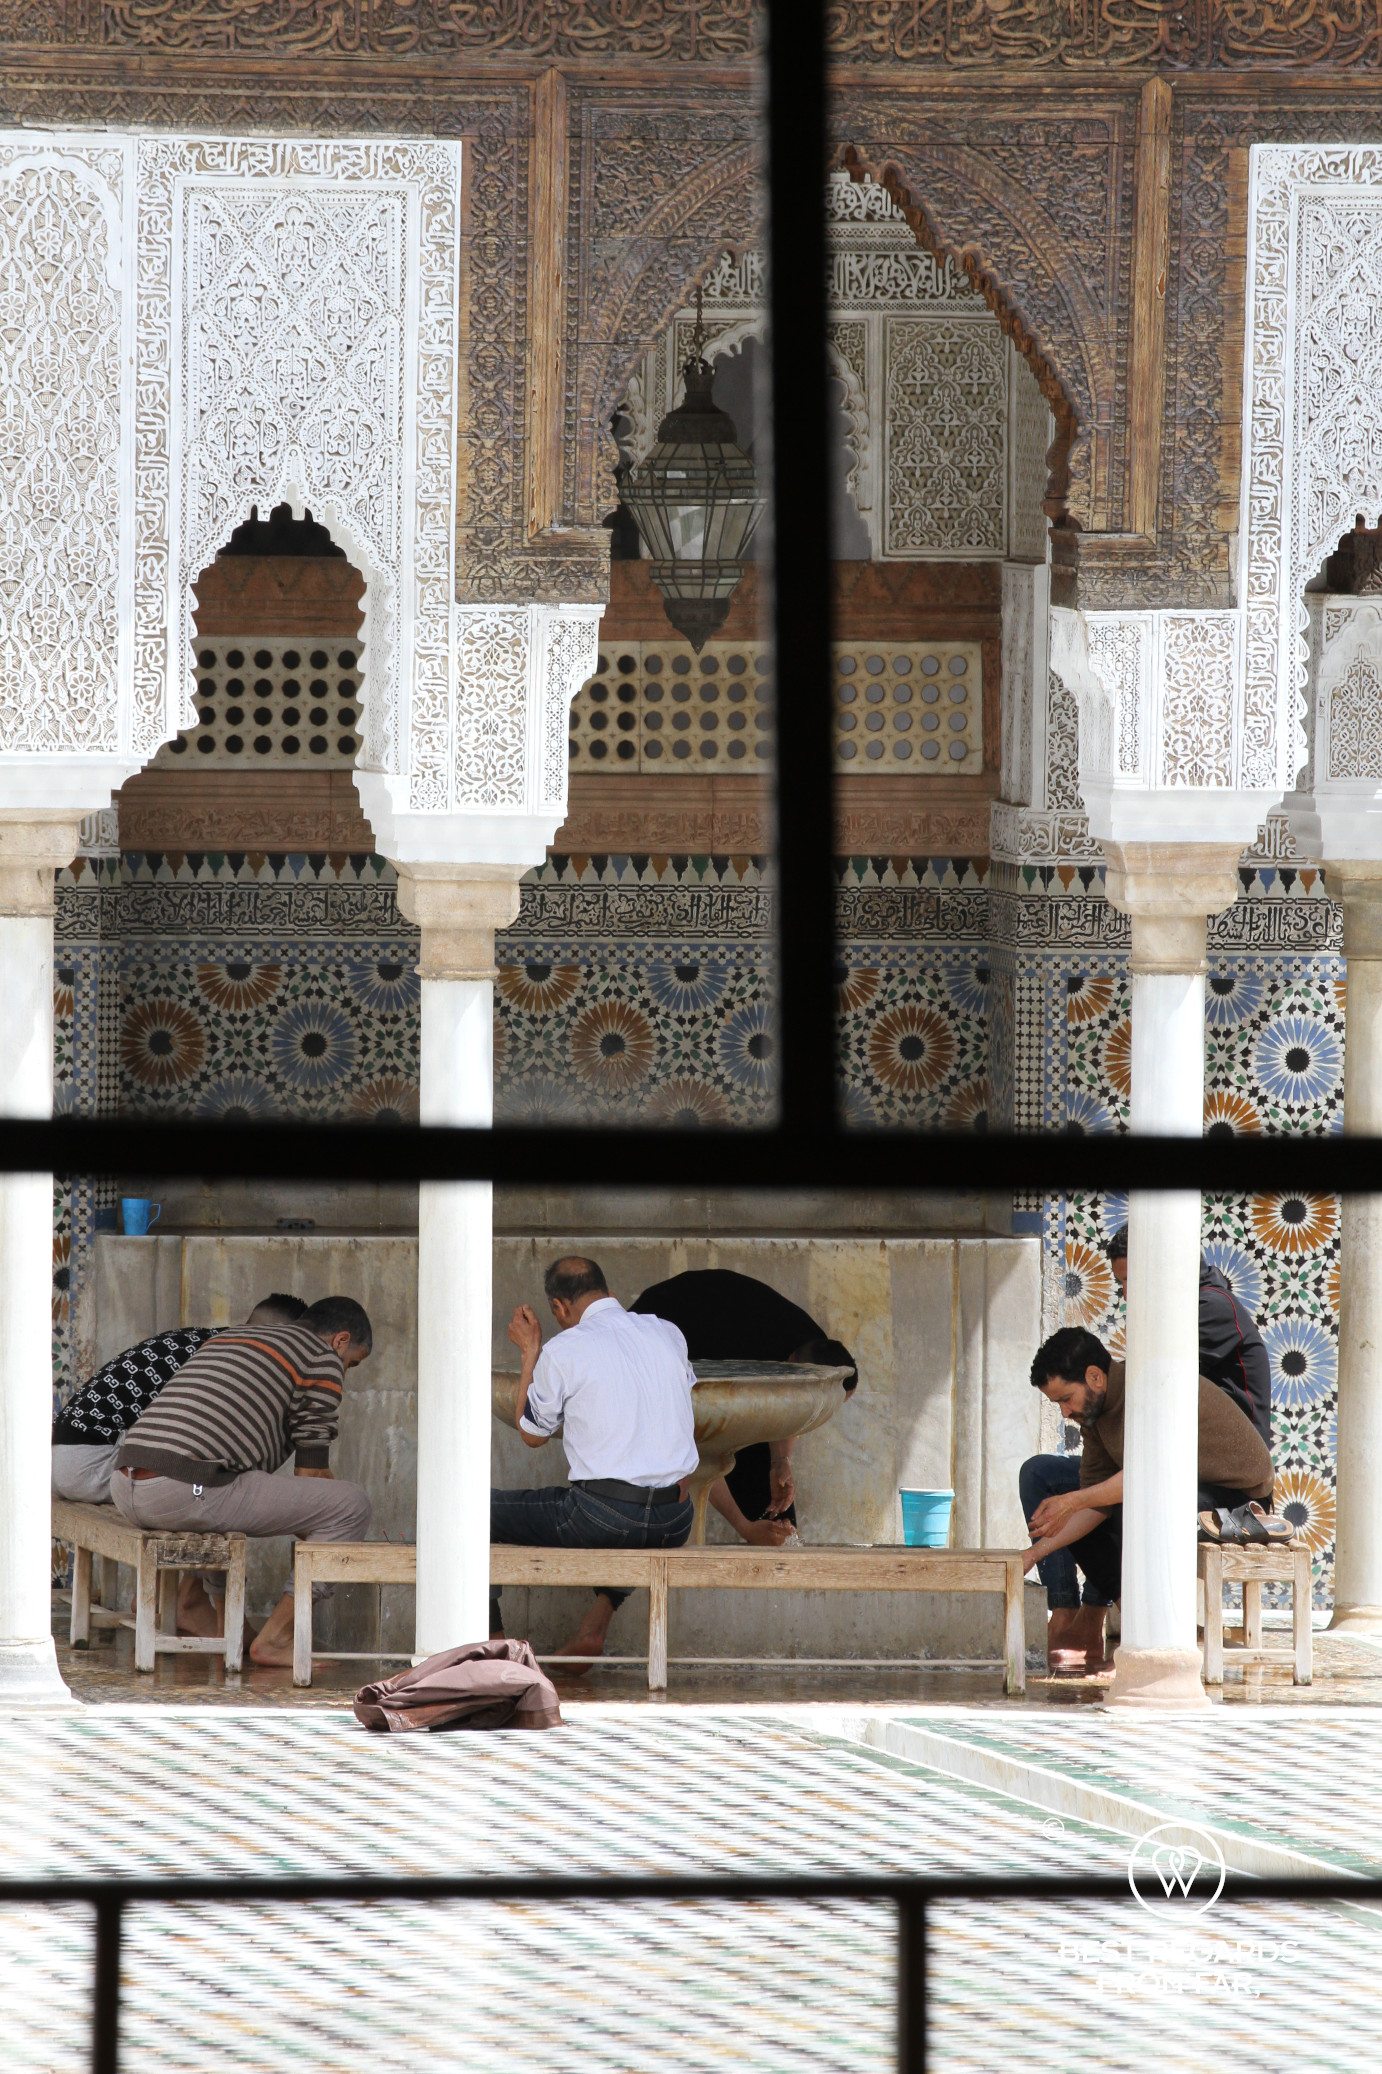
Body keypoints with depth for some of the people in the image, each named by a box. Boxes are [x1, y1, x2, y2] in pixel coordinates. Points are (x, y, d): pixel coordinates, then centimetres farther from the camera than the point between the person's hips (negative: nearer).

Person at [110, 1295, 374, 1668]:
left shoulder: (228, 1338, 32)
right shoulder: (322, 1358, 9)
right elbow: (312, 1472, 7)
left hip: (124, 1489, 8)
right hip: (190, 1493, -8)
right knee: (351, 1504, 0)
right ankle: (274, 1639, 1)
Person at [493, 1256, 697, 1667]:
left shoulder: (565, 1349, -6)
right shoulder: (669, 1335, 10)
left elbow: (532, 1433, 8)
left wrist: (530, 1352, 14)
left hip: (602, 1517, -5)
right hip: (674, 1525, 5)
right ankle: (594, 1628, 27)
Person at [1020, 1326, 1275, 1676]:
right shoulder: (1093, 1409, -2)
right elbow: (1097, 1501, -2)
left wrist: (1073, 1501, -39)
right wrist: (1034, 1553, -10)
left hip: (1234, 1492, -9)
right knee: (1039, 1474, 5)